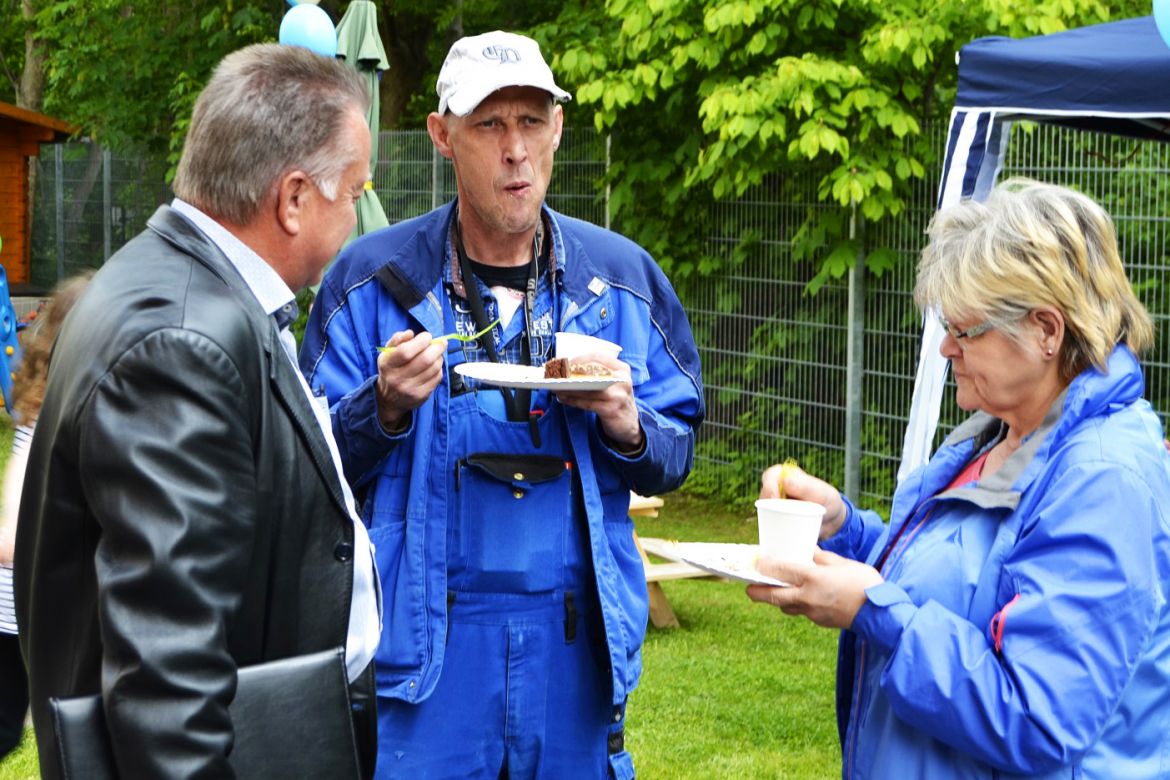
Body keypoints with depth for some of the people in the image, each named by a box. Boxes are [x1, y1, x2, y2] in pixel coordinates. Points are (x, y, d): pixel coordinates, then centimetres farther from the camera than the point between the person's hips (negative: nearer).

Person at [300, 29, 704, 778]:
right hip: (421, 639, -2)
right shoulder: (374, 278, 0)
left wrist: (627, 428, -11)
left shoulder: (622, 276, 6)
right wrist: (387, 407, -18)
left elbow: (677, 455, 11)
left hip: (576, 637, 2)